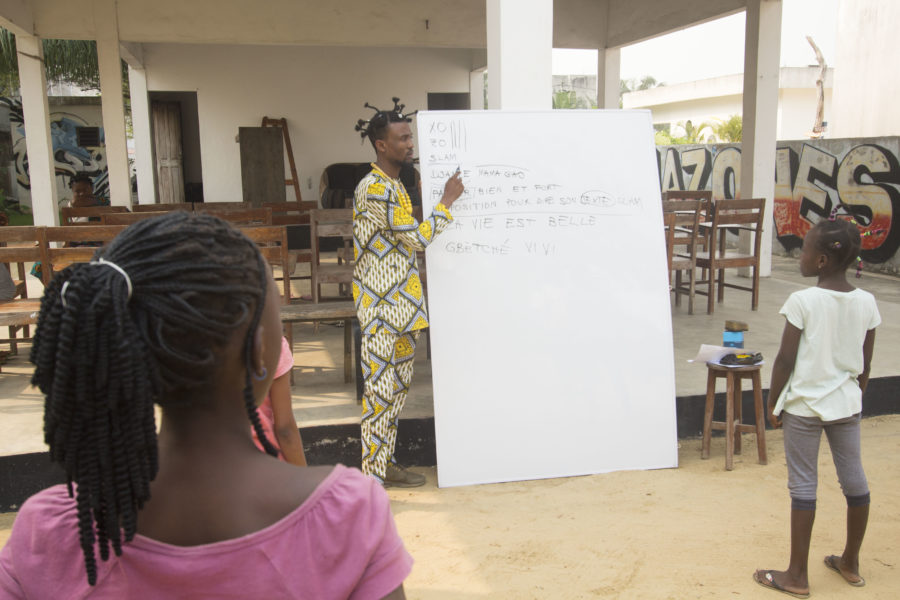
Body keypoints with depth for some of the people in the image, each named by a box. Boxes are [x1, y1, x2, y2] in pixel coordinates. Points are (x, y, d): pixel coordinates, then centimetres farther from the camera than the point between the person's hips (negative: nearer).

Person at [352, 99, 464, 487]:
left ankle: (386, 463, 25)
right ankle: (373, 476, 7)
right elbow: (418, 238, -17)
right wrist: (447, 201, -8)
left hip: (400, 305, 10)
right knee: (380, 389, -3)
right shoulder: (375, 188, -17)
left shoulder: (393, 185, 16)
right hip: (381, 308, -10)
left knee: (398, 385, 14)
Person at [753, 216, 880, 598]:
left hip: (804, 405, -5)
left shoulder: (803, 301, -16)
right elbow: (865, 364, 6)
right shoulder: (866, 302, -1)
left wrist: (773, 403, -1)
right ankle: (850, 563, 34)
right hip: (846, 403, 5)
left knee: (803, 485, 3)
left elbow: (785, 359, -13)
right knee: (854, 480, 16)